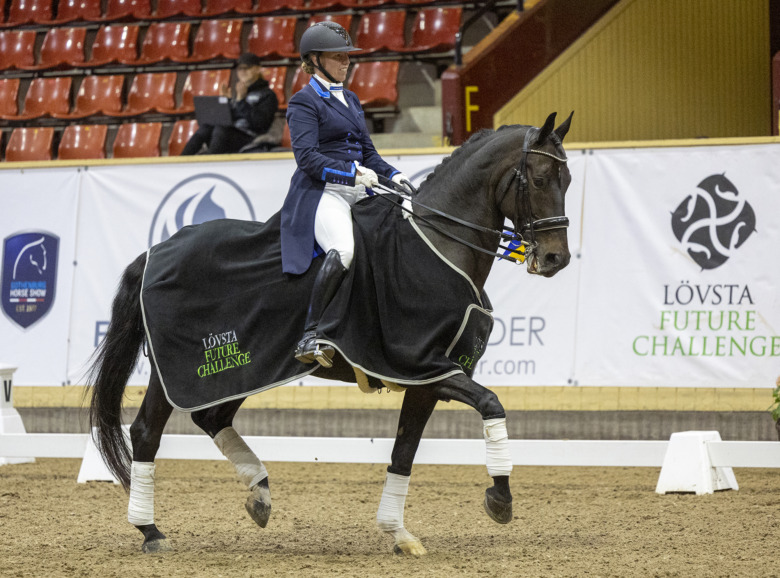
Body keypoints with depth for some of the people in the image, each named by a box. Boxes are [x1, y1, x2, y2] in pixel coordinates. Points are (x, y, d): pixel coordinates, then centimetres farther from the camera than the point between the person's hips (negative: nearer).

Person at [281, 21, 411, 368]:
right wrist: (352, 173, -21)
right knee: (344, 248, -35)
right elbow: (307, 157, -13)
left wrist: (393, 175, 6)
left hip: (358, 195, 9)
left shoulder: (350, 100, 23)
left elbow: (367, 152, 25)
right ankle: (310, 336, -32)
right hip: (321, 193, -9)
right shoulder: (305, 102, -2)